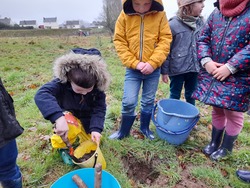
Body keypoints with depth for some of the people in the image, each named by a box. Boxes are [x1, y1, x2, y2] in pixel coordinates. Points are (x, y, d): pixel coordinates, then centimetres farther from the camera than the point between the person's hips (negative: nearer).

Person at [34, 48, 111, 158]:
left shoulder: (97, 87, -29)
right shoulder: (62, 82, -36)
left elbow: (100, 109, -23)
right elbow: (41, 94, -51)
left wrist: (96, 128, -38)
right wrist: (58, 117, -65)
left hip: (87, 117, 3)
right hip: (68, 114, -2)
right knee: (71, 130, -33)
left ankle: (83, 130, 37)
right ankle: (61, 147, 1)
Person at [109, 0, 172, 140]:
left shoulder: (160, 15, -2)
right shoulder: (124, 16, -2)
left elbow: (165, 40, -5)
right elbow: (119, 42, -4)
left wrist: (152, 63, -16)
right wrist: (135, 63, -14)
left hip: (153, 69, 1)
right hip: (132, 69, 0)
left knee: (148, 101, 13)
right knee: (128, 102, -1)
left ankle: (145, 128, 35)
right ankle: (124, 131, 23)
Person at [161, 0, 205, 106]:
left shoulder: (200, 23, 3)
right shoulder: (173, 24, -12)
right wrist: (164, 70, -9)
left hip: (194, 68, 5)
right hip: (177, 68, -5)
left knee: (191, 96, 19)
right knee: (175, 96, 11)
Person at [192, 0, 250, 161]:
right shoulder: (216, 13, 8)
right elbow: (203, 39, 7)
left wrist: (230, 67, -20)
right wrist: (206, 61, -9)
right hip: (212, 73, 4)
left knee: (232, 113, 9)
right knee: (217, 110, 18)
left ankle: (226, 148, 32)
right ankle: (215, 142, 38)